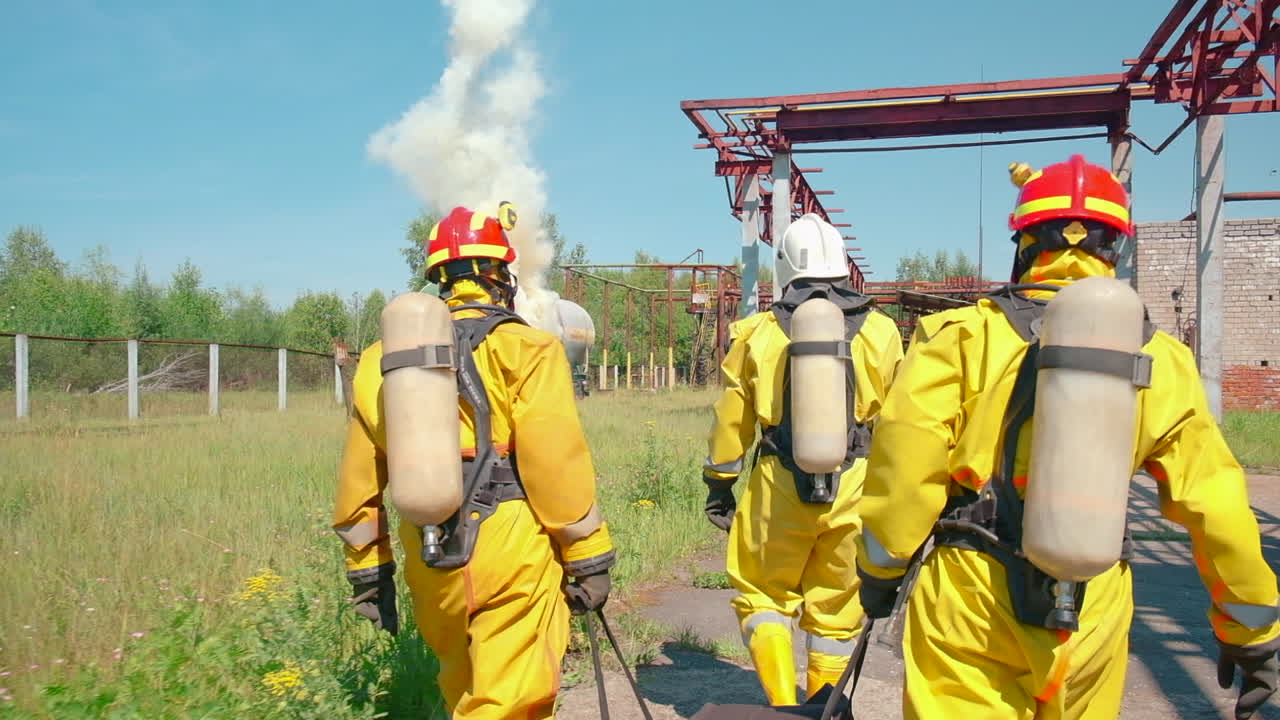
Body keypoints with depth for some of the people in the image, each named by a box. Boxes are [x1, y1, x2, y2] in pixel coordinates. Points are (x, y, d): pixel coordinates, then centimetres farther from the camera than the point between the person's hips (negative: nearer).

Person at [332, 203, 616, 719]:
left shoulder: (385, 358, 10)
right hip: (512, 550, -6)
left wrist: (368, 568, 20)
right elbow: (557, 462, -14)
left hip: (428, 559, 6)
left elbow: (360, 475, 11)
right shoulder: (524, 349, -7)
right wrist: (590, 557, -6)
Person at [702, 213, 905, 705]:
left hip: (780, 486, -1)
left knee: (763, 596, 15)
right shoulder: (879, 333, 2)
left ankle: (782, 701, 2)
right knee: (836, 607, 15)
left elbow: (730, 422, 5)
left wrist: (718, 488, 16)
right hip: (854, 488, 1)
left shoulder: (756, 335, 1)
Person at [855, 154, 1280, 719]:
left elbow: (907, 456, -14)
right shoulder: (1160, 360, 2)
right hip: (1091, 610, 4)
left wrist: (880, 566, 1)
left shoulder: (966, 333, -8)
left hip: (971, 592, -3)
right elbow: (1215, 503, 5)